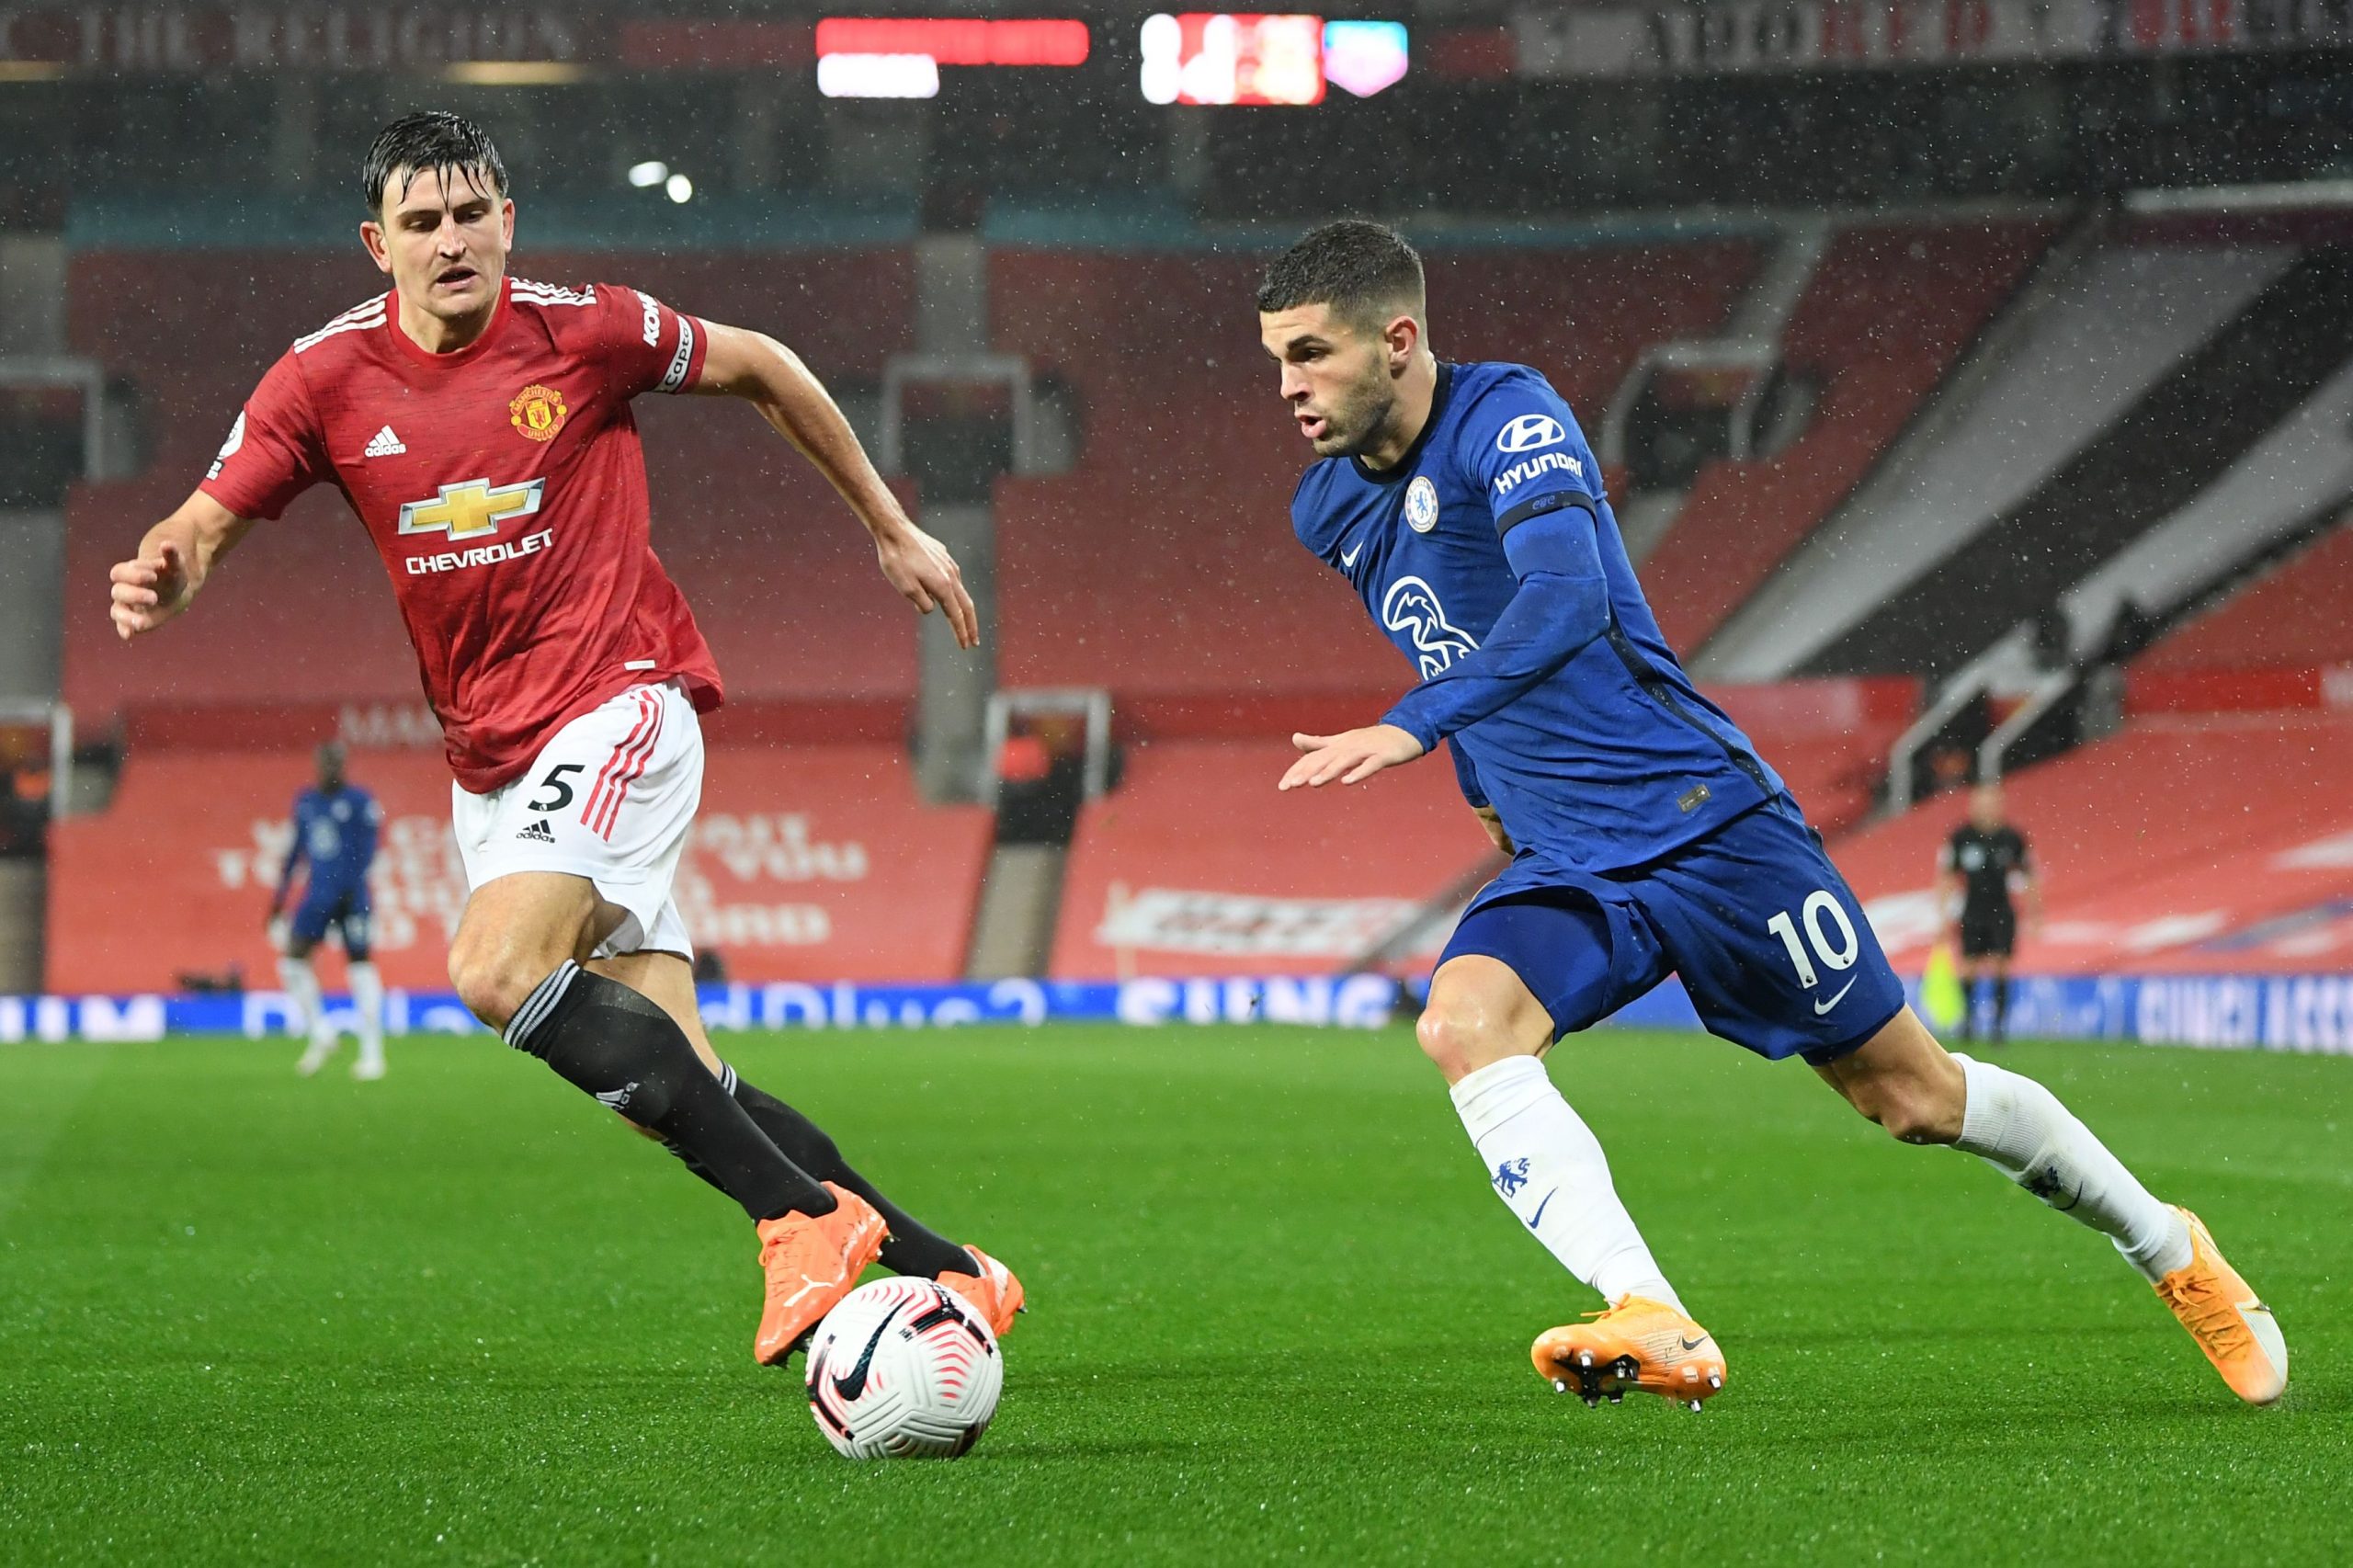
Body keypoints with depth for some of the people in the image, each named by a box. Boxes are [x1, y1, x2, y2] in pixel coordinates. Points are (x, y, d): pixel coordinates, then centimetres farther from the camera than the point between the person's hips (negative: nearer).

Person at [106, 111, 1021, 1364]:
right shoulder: (327, 378, 0)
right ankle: (941, 1271, 8)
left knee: (495, 970, -28)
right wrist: (159, 575, -25)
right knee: (674, 1083, -1)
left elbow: (760, 370, 9)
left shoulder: (585, 329, -6)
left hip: (619, 700, -5)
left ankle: (805, 1216, -25)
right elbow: (209, 520, 0)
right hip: (489, 760, 5)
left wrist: (892, 531, 16)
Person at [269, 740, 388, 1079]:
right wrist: (279, 896, 18)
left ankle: (372, 1054, -2)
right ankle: (321, 1035, 13)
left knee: (360, 968, -6)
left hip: (350, 897, -6)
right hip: (317, 895, 6)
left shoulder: (359, 801, -5)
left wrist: (351, 883, -21)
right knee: (291, 961, -3)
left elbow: (367, 849, -10)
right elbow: (296, 848, 19)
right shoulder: (305, 802, 12)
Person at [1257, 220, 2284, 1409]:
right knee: (1462, 1019, -26)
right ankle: (1653, 1325, -36)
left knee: (1912, 1097, 4)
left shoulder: (1509, 417, -17)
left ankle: (2168, 1250, 29)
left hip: (1701, 814, -6)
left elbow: (1565, 599, -35)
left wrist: (1412, 726, -46)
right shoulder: (1328, 510, 5)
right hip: (1562, 864, 6)